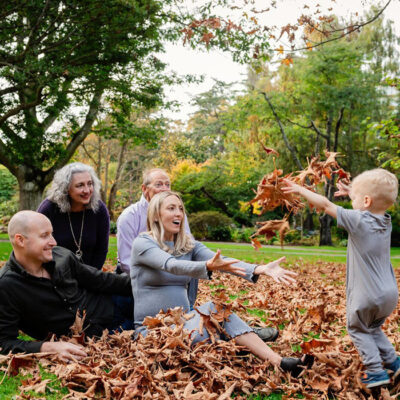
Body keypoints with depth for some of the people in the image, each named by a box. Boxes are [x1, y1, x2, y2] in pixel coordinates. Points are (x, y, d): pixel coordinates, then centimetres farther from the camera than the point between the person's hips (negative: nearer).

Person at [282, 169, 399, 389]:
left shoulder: (358, 220, -17)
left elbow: (325, 205, -12)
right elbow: (373, 203, 26)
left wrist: (300, 189, -3)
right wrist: (353, 192, 28)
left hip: (367, 297, -7)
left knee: (358, 329, 16)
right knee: (373, 328, 28)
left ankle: (376, 372, 10)